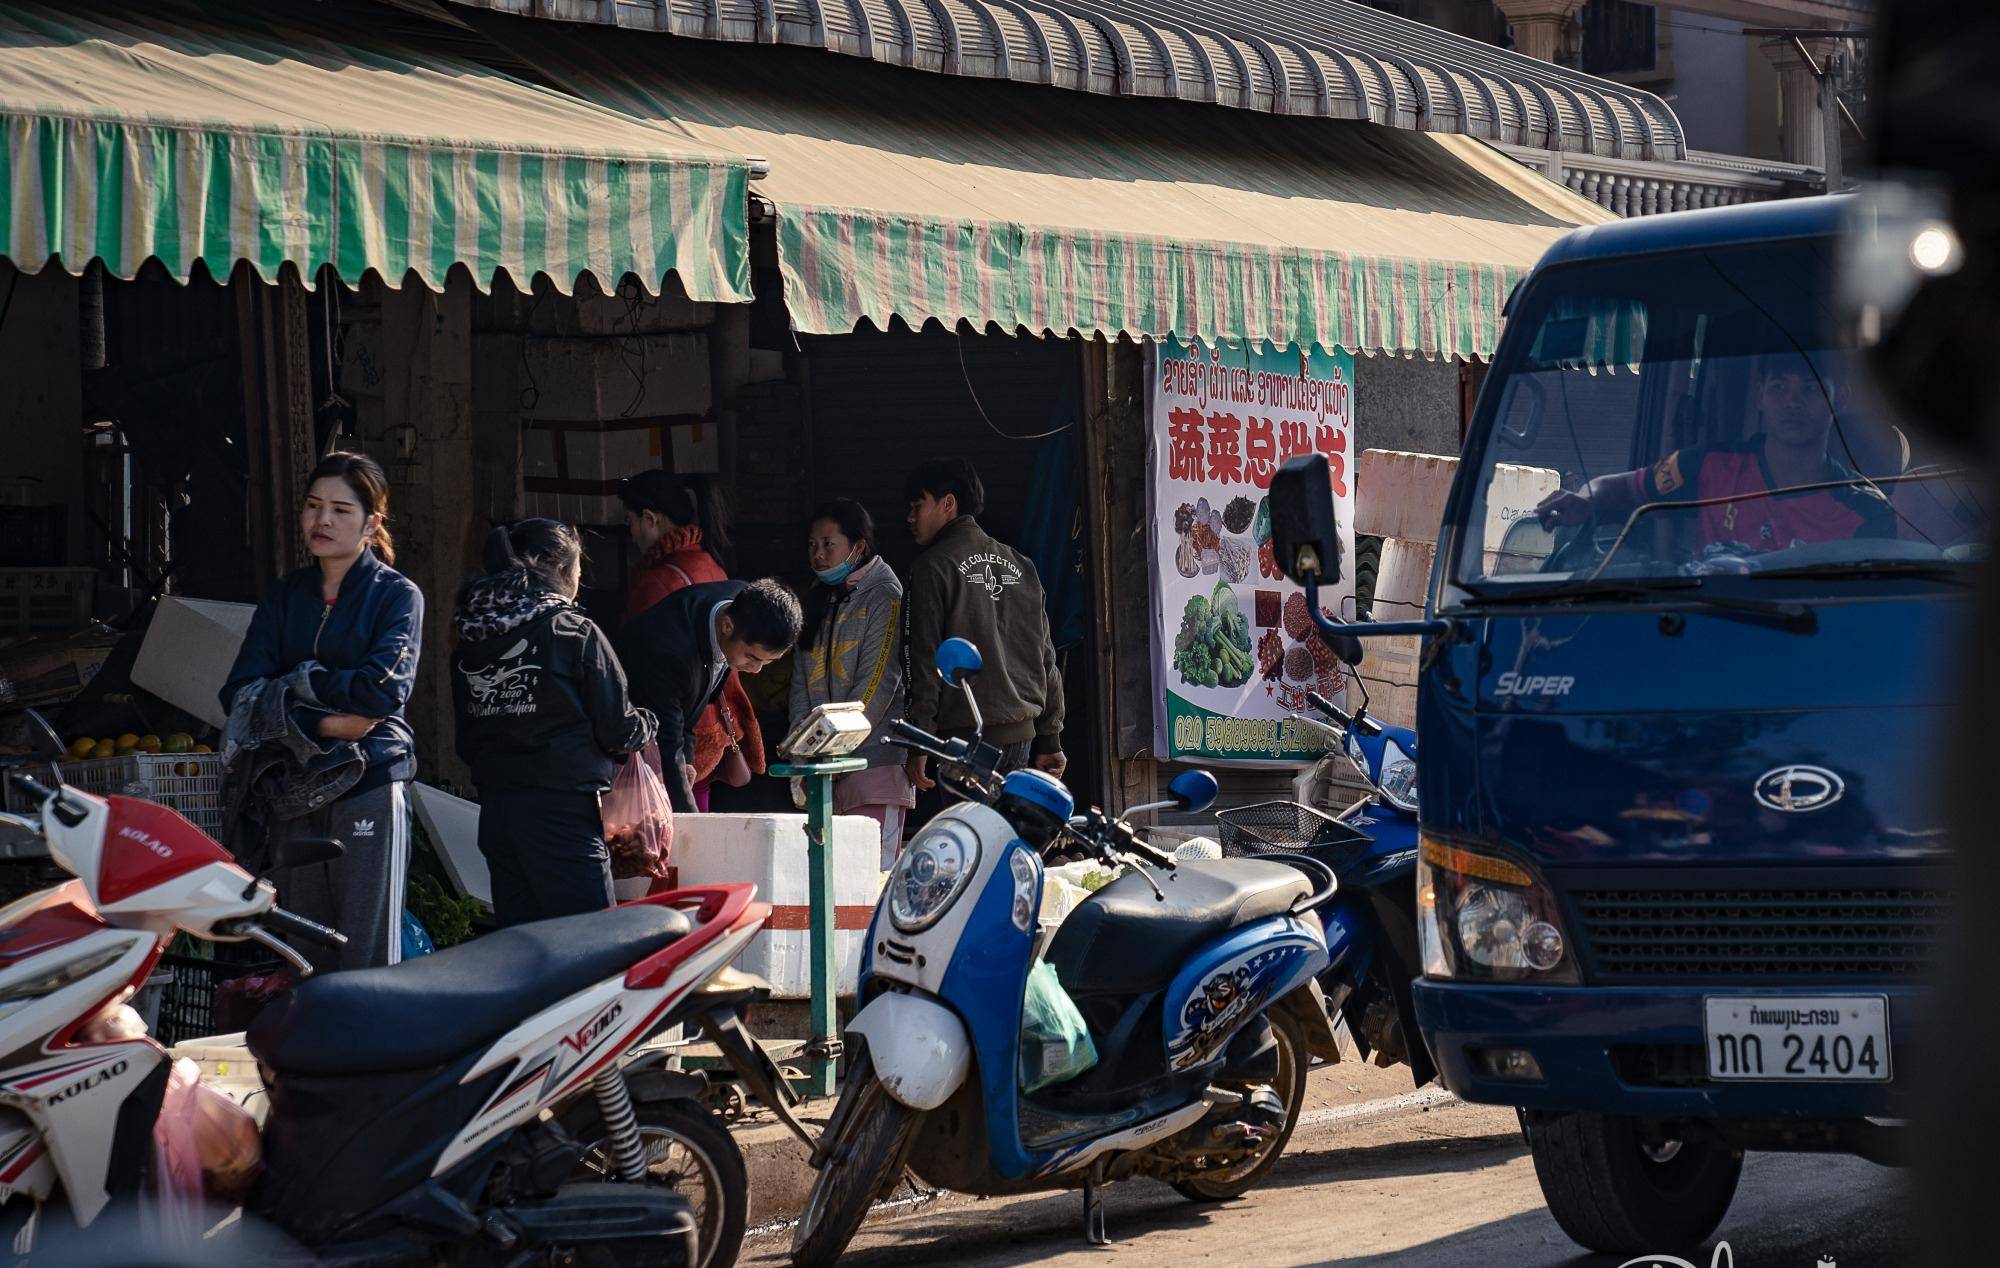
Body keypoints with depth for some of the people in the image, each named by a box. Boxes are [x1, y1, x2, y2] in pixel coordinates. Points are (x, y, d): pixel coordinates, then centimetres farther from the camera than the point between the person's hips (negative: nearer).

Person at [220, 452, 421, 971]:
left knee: (367, 960, -7)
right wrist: (326, 723, -11)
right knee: (300, 958, 3)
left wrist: (298, 682, -6)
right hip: (293, 790, 4)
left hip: (370, 785, -4)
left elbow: (385, 689, -14)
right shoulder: (285, 595, 14)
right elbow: (241, 696, 2)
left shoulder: (396, 595, 2)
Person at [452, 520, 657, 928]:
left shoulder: (469, 643, 9)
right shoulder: (576, 634, -8)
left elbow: (467, 743, 13)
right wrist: (647, 726, 16)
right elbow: (618, 730, -5)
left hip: (494, 813, 6)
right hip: (562, 813, -6)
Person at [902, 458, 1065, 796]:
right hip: (1021, 731, 7)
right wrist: (1050, 740, 18)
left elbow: (925, 658, -8)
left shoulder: (933, 567, -3)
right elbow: (1045, 656, 16)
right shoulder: (1019, 565, 17)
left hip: (968, 733, -7)